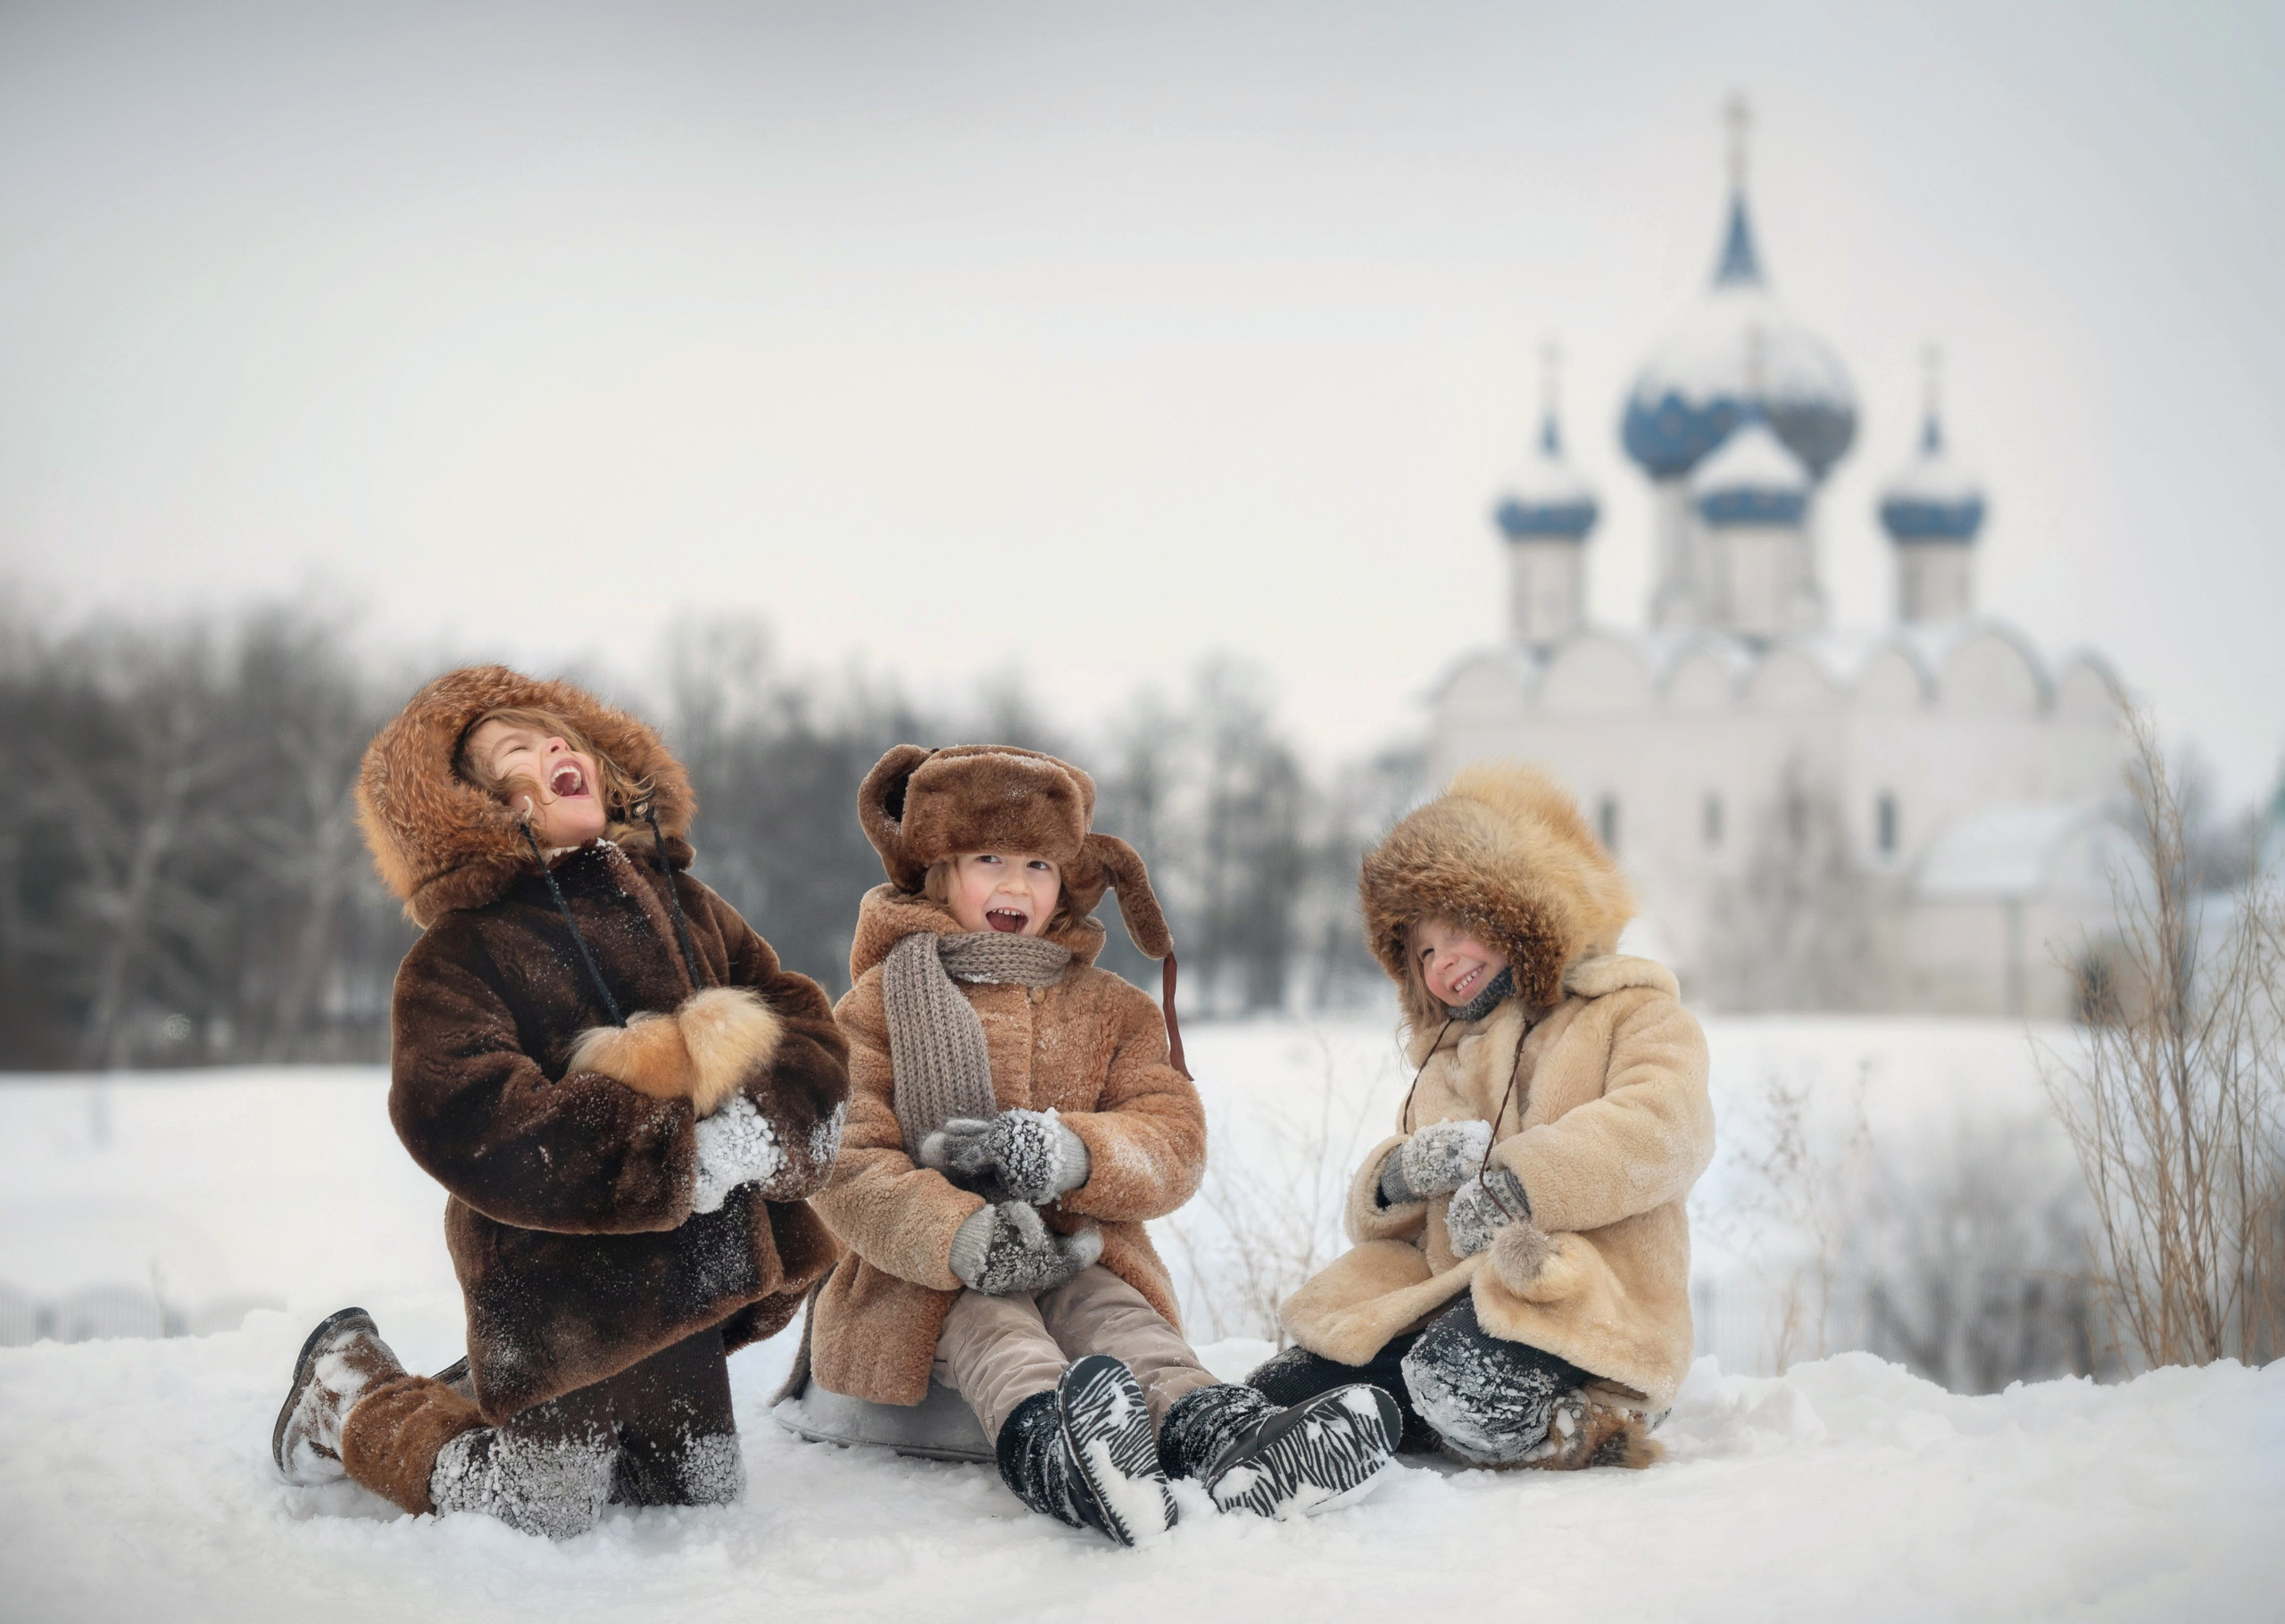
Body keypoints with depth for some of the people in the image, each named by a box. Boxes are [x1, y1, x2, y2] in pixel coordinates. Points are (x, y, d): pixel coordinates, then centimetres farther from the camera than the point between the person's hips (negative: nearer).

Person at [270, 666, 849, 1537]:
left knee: (696, 1492, 17)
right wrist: (683, 1153, -26)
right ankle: (348, 1396, 24)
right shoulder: (460, 951, -9)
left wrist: (764, 1123, -15)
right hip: (557, 1290, -7)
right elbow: (461, 1118, -23)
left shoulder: (684, 906, 11)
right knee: (535, 1512, -1)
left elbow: (805, 1023, 9)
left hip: (692, 1264, 7)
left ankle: (484, 1396, 38)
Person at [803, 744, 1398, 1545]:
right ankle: (1042, 1435, -70)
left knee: (1111, 1312, -30)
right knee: (992, 1320, -35)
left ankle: (1207, 1425, -63)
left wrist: (1071, 1153, -21)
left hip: (1079, 1260, 3)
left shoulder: (1111, 1009, 18)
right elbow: (845, 1165, -7)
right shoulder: (880, 1002, 7)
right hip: (927, 1284, -3)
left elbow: (1175, 1142, 4)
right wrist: (962, 1236, -28)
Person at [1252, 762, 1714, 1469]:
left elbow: (1666, 1129, -12)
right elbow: (1373, 1217, 22)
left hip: (1579, 1307, -6)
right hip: (1446, 1298, 6)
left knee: (1462, 1374, -39)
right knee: (1278, 1395, -18)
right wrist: (1400, 1177, -4)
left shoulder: (1633, 1011, 10)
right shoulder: (1446, 1064, 31)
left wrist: (1520, 1184, -21)